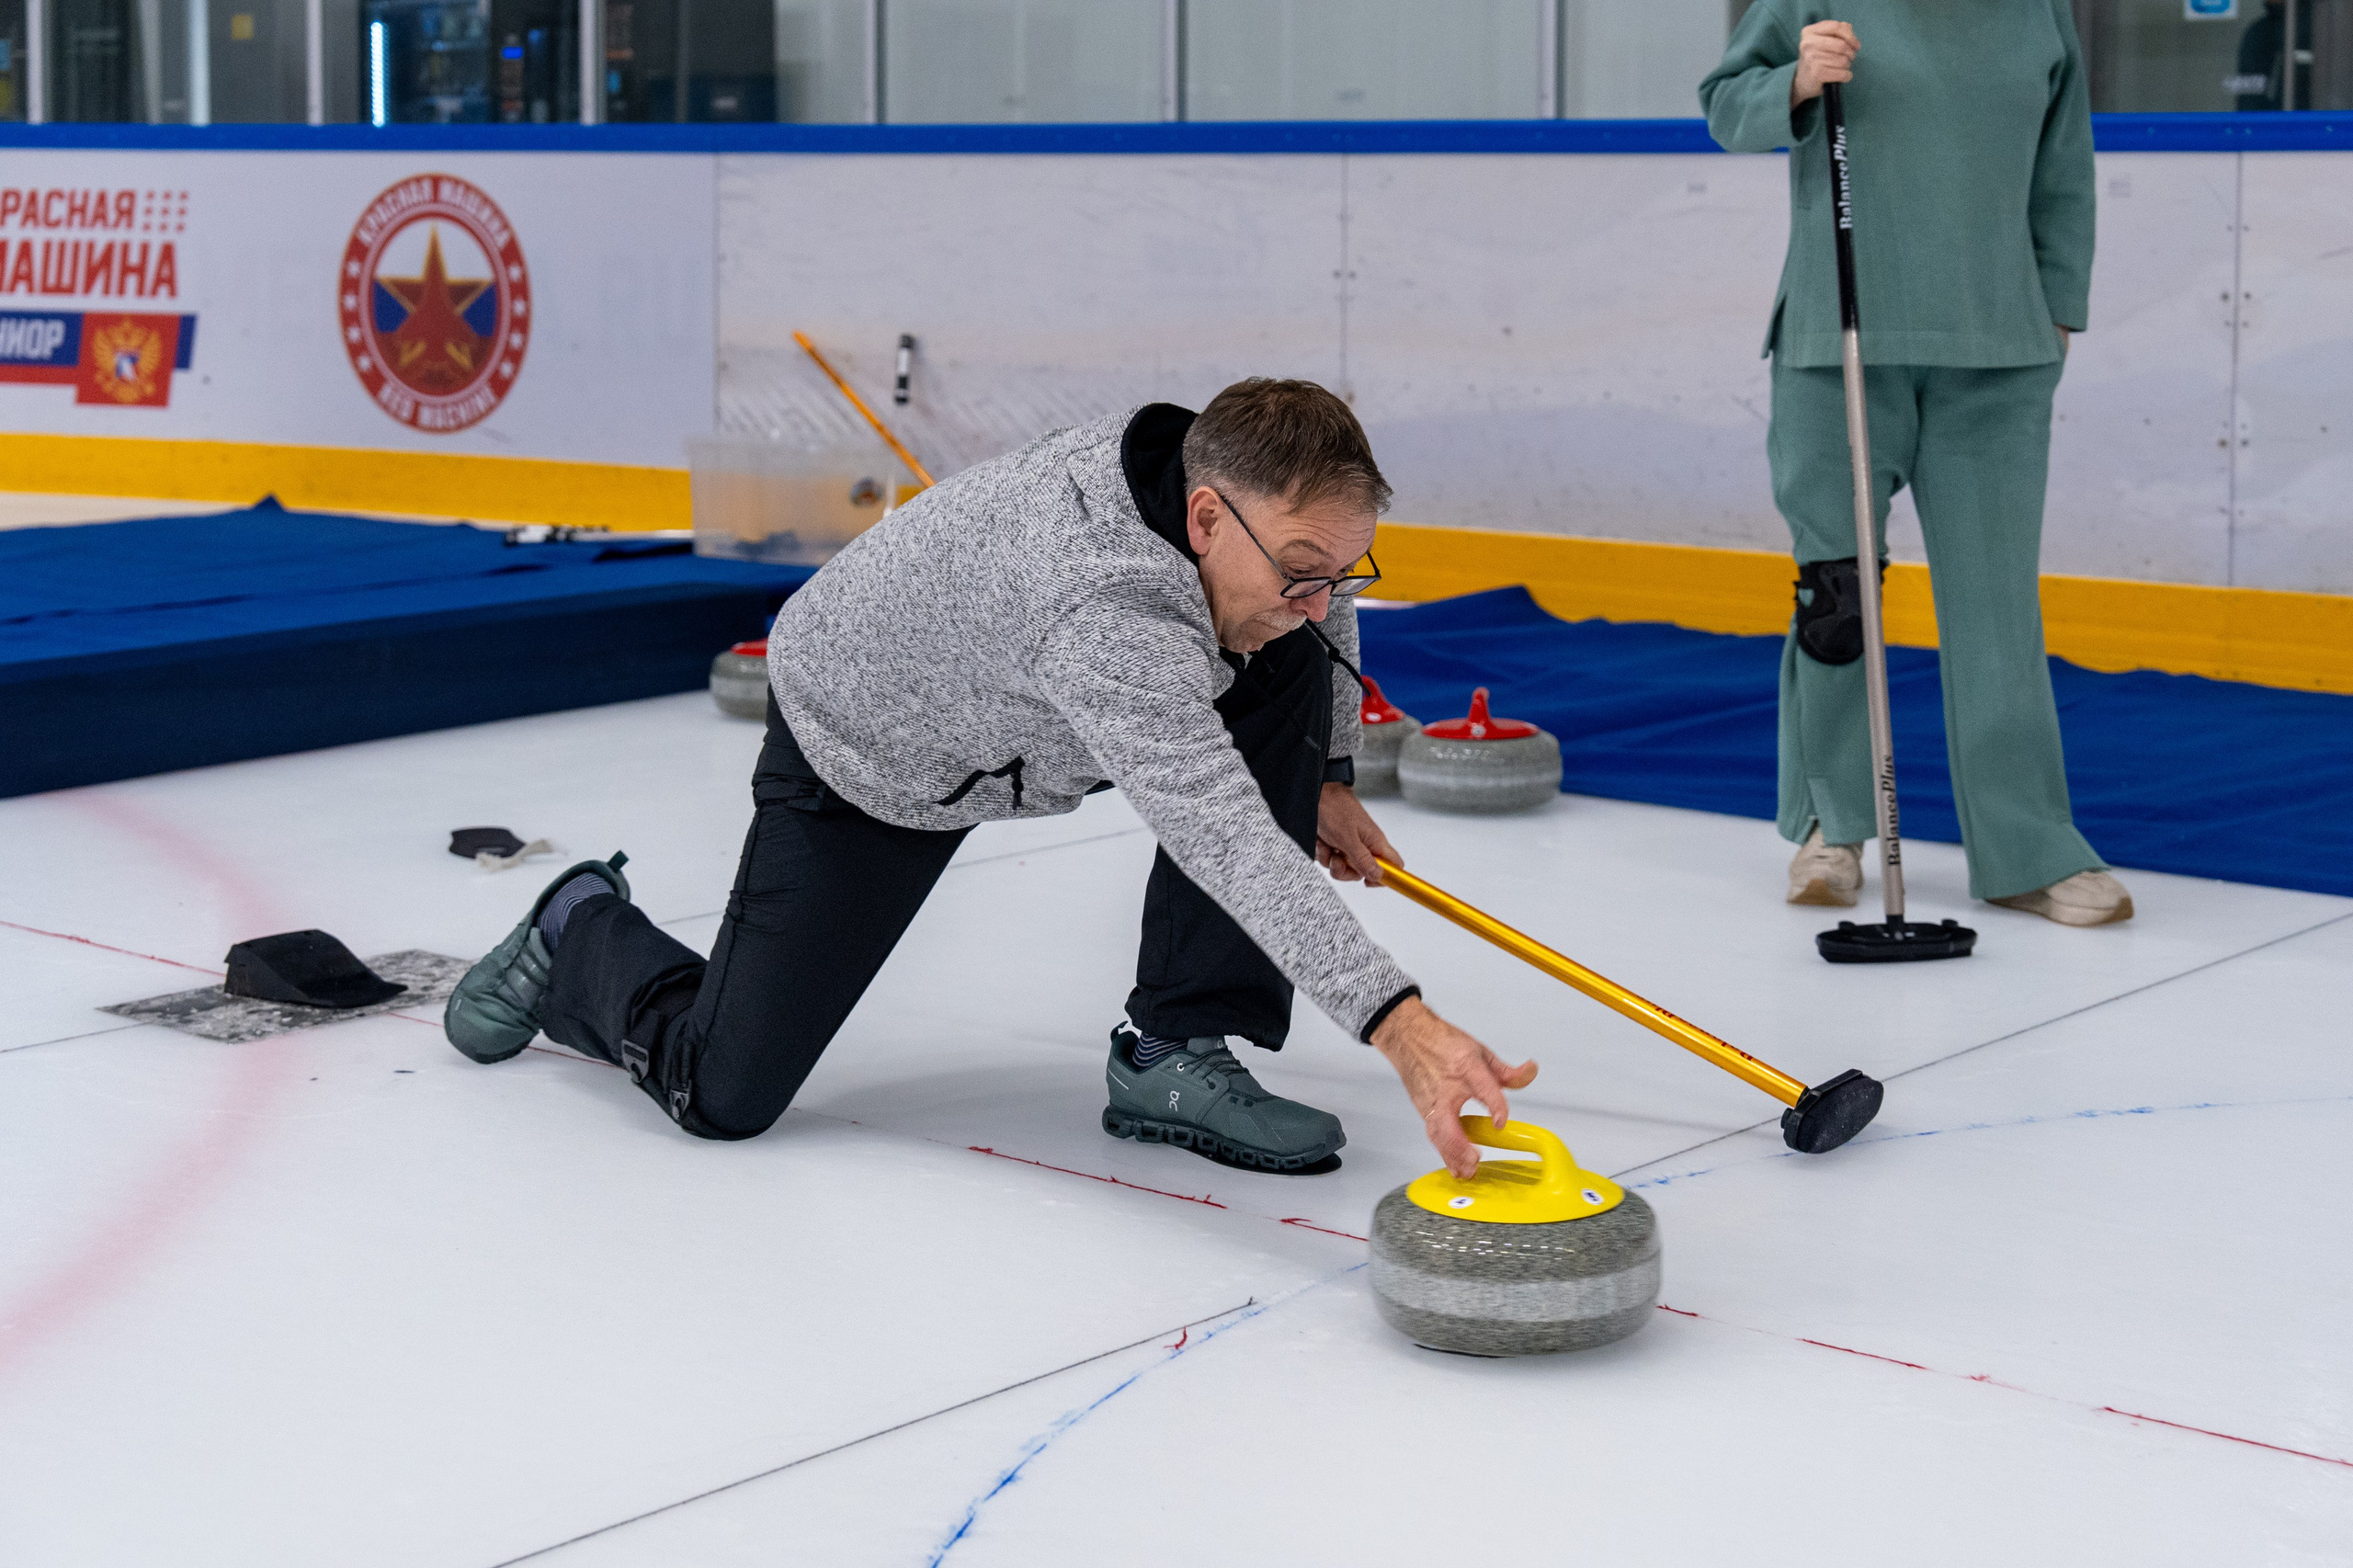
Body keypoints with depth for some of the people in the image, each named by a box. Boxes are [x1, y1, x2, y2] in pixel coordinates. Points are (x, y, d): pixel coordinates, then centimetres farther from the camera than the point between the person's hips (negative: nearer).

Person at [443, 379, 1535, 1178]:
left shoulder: (1232, 474, -19)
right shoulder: (1107, 610, -45)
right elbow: (1218, 831, -56)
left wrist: (1327, 773, 6)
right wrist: (1396, 1020, -63)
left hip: (1022, 711, 7)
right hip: (863, 747, -7)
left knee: (1292, 673, -15)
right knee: (723, 1091, -6)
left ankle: (1174, 1058, -8)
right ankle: (581, 936, 30)